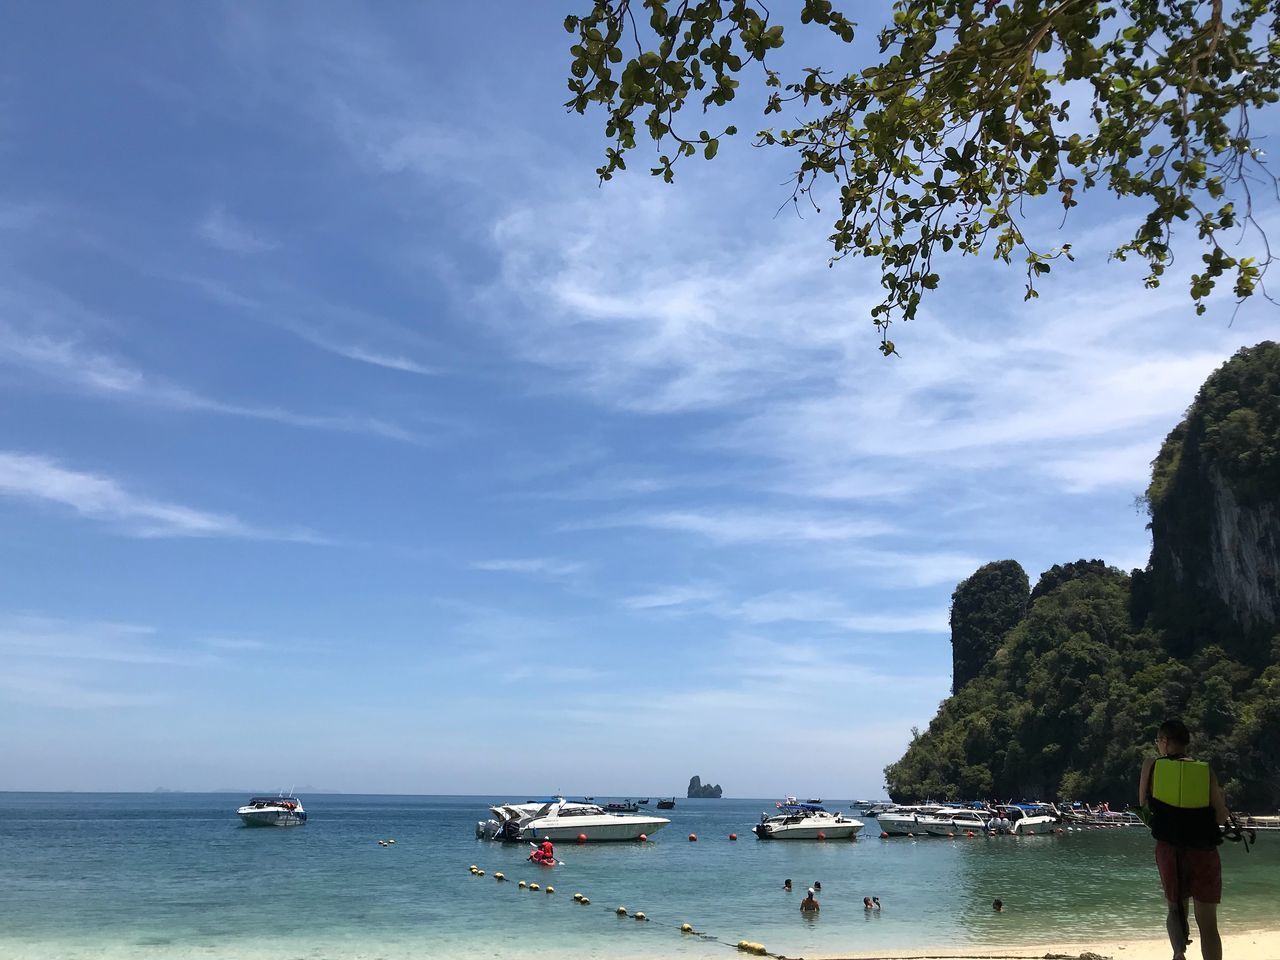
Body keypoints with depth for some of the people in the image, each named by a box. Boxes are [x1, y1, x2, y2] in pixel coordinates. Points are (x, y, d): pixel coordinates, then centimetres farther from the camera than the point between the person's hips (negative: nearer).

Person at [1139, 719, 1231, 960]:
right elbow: (1222, 816, -1)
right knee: (1207, 921, 9)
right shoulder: (1206, 770, 4)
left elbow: (1143, 805, 11)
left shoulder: (1151, 765, 4)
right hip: (1204, 849, 0)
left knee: (1175, 907, 16)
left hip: (1169, 848, 0)